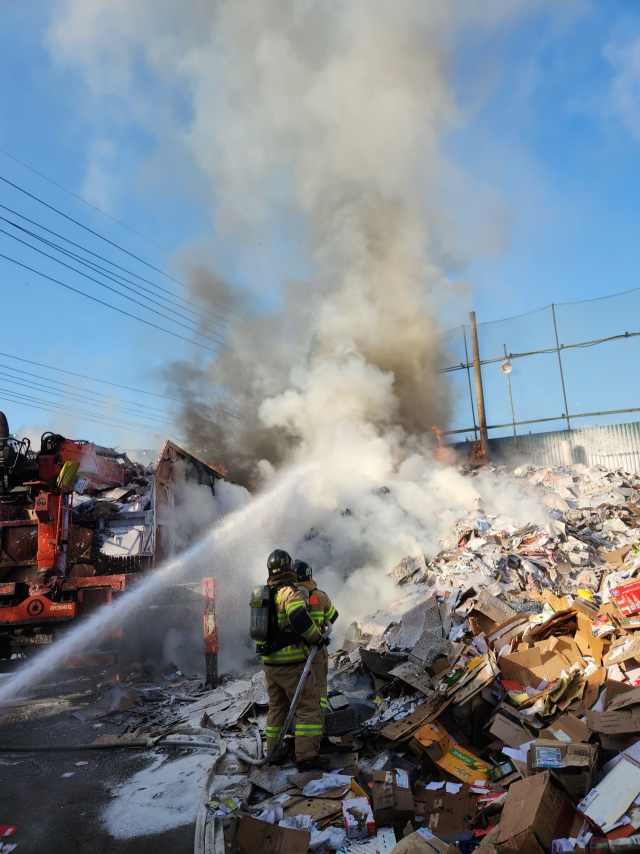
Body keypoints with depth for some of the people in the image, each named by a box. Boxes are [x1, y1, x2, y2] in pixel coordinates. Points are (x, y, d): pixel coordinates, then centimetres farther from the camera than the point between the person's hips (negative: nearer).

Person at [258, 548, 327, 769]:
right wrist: (317, 638, -18)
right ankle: (306, 755, -3)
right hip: (292, 662, -8)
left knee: (276, 706, 21)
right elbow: (299, 618, -32)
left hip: (269, 662, 8)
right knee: (308, 706, 0)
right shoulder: (291, 592, -16)